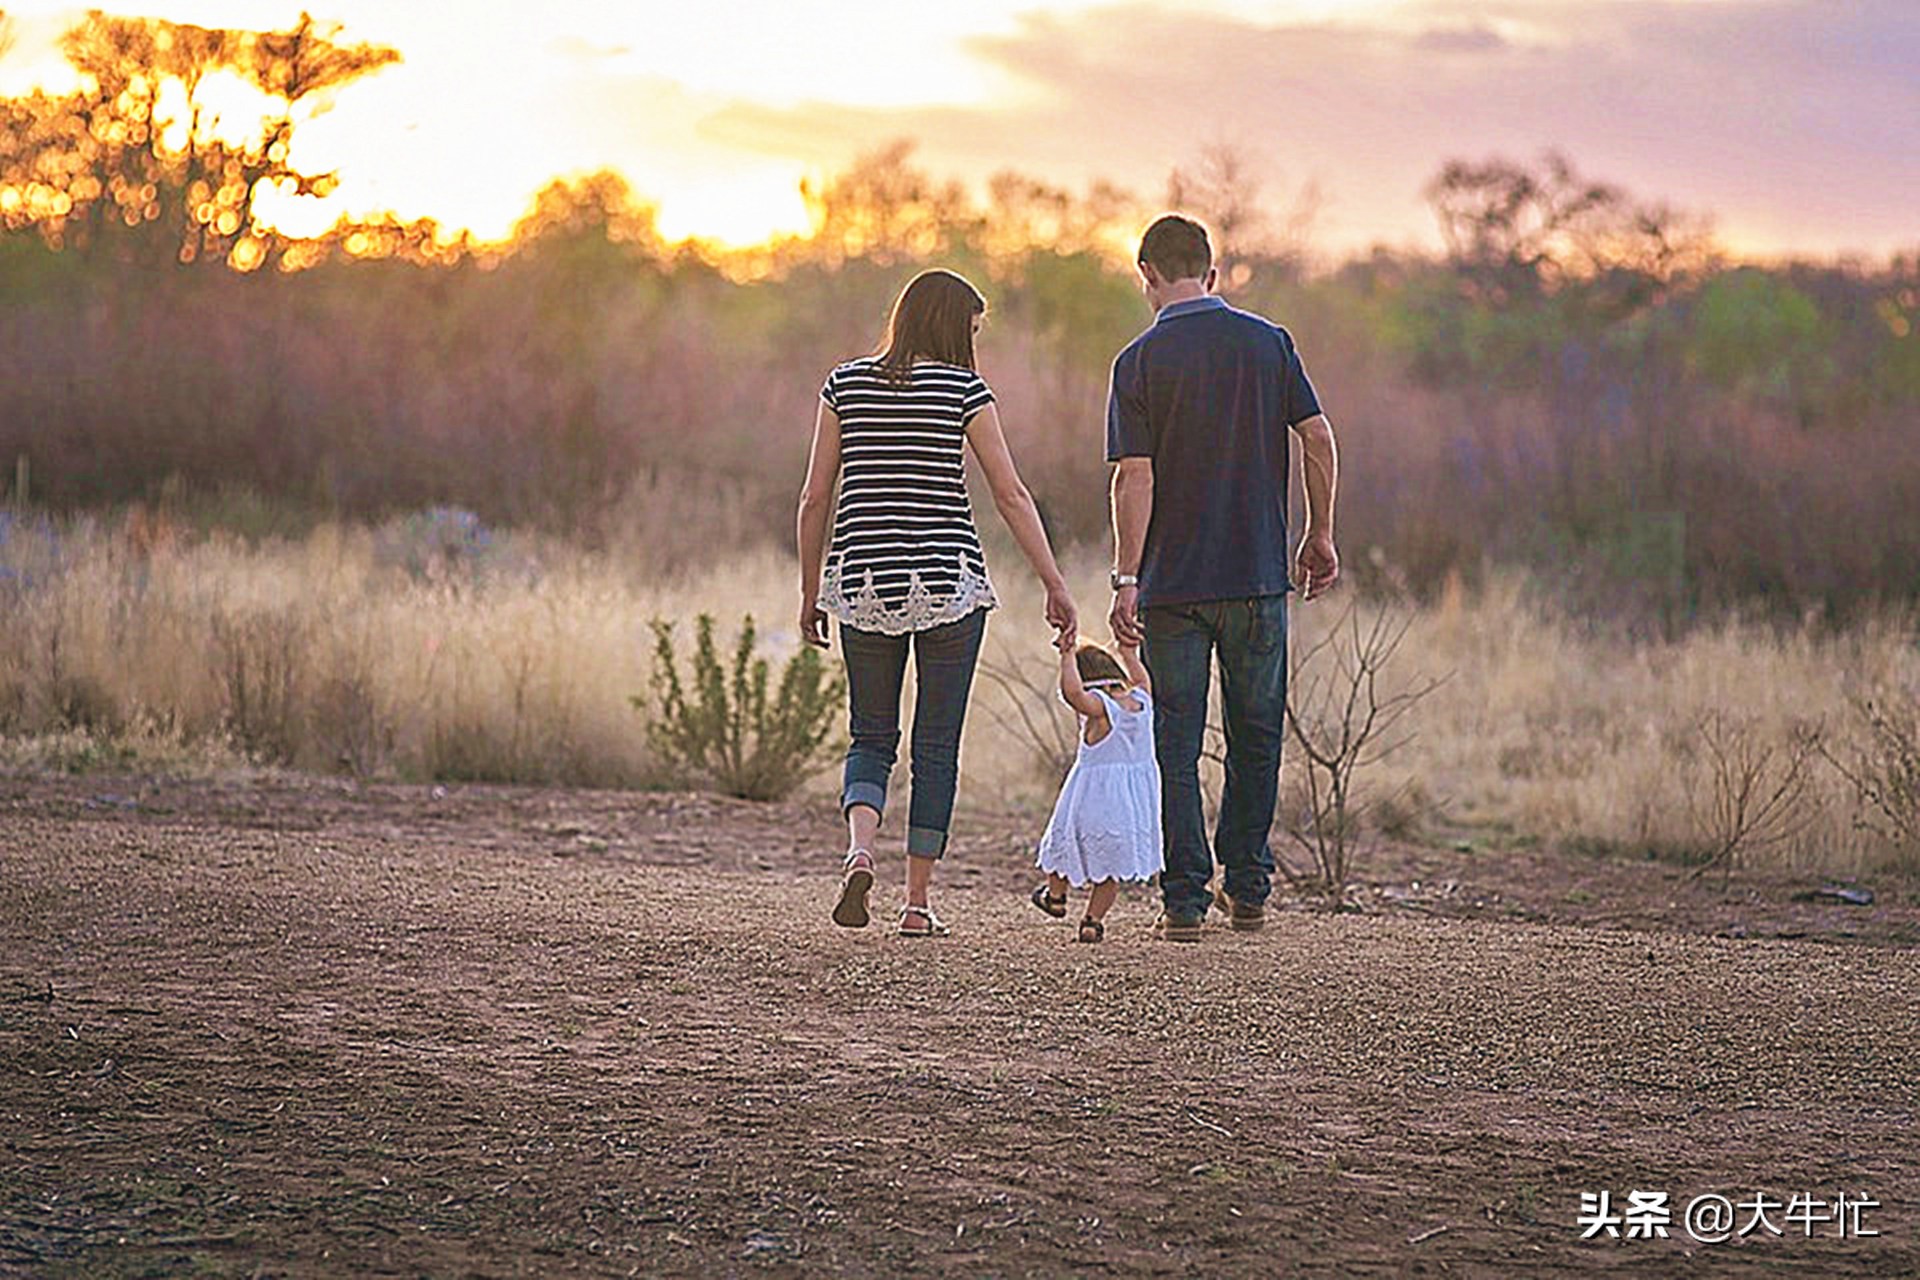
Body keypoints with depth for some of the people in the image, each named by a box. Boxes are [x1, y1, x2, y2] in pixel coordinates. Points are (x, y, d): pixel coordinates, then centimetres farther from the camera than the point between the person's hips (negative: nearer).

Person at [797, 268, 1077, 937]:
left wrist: (811, 591, 14)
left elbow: (815, 498, 5)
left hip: (864, 584, 2)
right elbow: (1011, 495, -5)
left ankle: (860, 850, -14)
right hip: (948, 582, -2)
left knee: (871, 738, 13)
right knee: (937, 745, 7)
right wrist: (1056, 587, -2)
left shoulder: (845, 384, 5)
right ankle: (918, 900, 7)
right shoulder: (963, 389, -3)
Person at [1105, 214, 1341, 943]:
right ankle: (1248, 890, 17)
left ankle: (1186, 900, 1)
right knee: (1255, 734, 15)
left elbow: (1134, 477, -10)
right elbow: (1318, 439, -1)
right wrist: (1320, 537, 9)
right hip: (1258, 574, 2)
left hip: (1172, 582, -2)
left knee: (1175, 744, 4)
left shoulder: (1141, 361, -4)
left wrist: (1125, 580, -9)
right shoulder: (1268, 342, 3)